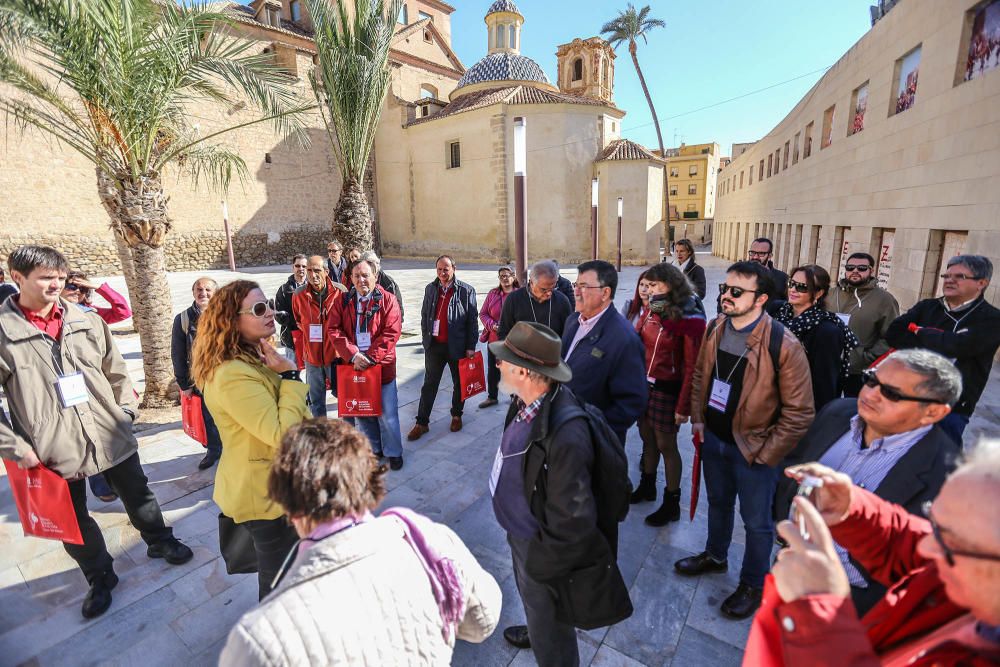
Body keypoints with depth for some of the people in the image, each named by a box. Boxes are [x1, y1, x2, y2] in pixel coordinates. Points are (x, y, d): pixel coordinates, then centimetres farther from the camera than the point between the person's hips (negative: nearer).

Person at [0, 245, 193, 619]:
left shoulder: (88, 321, 0)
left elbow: (115, 370, 9)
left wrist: (126, 410, 4)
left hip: (111, 434, 2)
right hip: (55, 447, -2)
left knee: (138, 495, 18)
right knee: (74, 519, 15)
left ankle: (160, 542, 41)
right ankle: (100, 577, 37)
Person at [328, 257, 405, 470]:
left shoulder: (387, 300, -6)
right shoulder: (343, 301, 4)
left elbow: (391, 333, -12)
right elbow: (334, 330, -3)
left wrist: (370, 358, -17)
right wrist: (353, 355, -15)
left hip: (382, 366, -3)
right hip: (353, 366, 3)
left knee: (387, 414, 6)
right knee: (361, 412, 15)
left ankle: (393, 452, 26)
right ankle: (373, 449, 34)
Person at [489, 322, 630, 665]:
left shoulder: (565, 435, -41)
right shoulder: (530, 402, -13)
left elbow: (574, 522, -31)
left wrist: (540, 563, -16)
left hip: (542, 546, -8)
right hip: (521, 532, 8)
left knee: (551, 638, 21)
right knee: (531, 599, 37)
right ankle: (536, 631, 67)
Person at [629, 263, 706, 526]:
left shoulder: (690, 319, -15)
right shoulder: (652, 310, 3)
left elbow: (692, 366, -15)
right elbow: (638, 344, 4)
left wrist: (684, 406, -15)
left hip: (668, 390, -6)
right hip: (644, 385, 6)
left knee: (666, 445, 7)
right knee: (647, 438, 19)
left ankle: (672, 503, 26)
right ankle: (647, 486, 41)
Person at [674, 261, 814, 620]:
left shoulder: (783, 345, -22)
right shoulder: (714, 329, -5)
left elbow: (799, 411, -17)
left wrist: (767, 453, -14)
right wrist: (697, 418, 5)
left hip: (753, 448, -5)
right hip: (714, 438, 5)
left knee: (756, 520, 15)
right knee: (718, 503, 25)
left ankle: (752, 584, 38)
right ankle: (715, 556, 50)